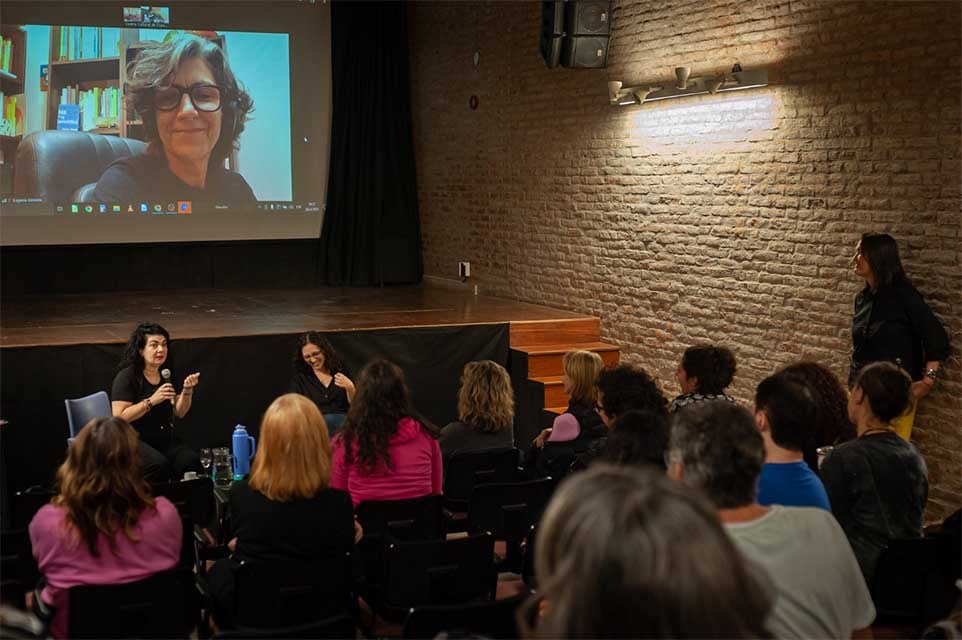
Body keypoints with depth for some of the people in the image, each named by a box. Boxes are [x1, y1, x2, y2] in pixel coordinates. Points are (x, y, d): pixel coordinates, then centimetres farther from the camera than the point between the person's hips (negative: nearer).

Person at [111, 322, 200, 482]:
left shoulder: (167, 374, 14)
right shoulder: (126, 376, -6)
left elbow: (179, 413, 15)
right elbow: (119, 417, -15)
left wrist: (187, 390, -3)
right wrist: (151, 401, -22)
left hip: (166, 439, 5)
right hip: (133, 440, -5)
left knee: (191, 461, -26)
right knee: (159, 464, -35)